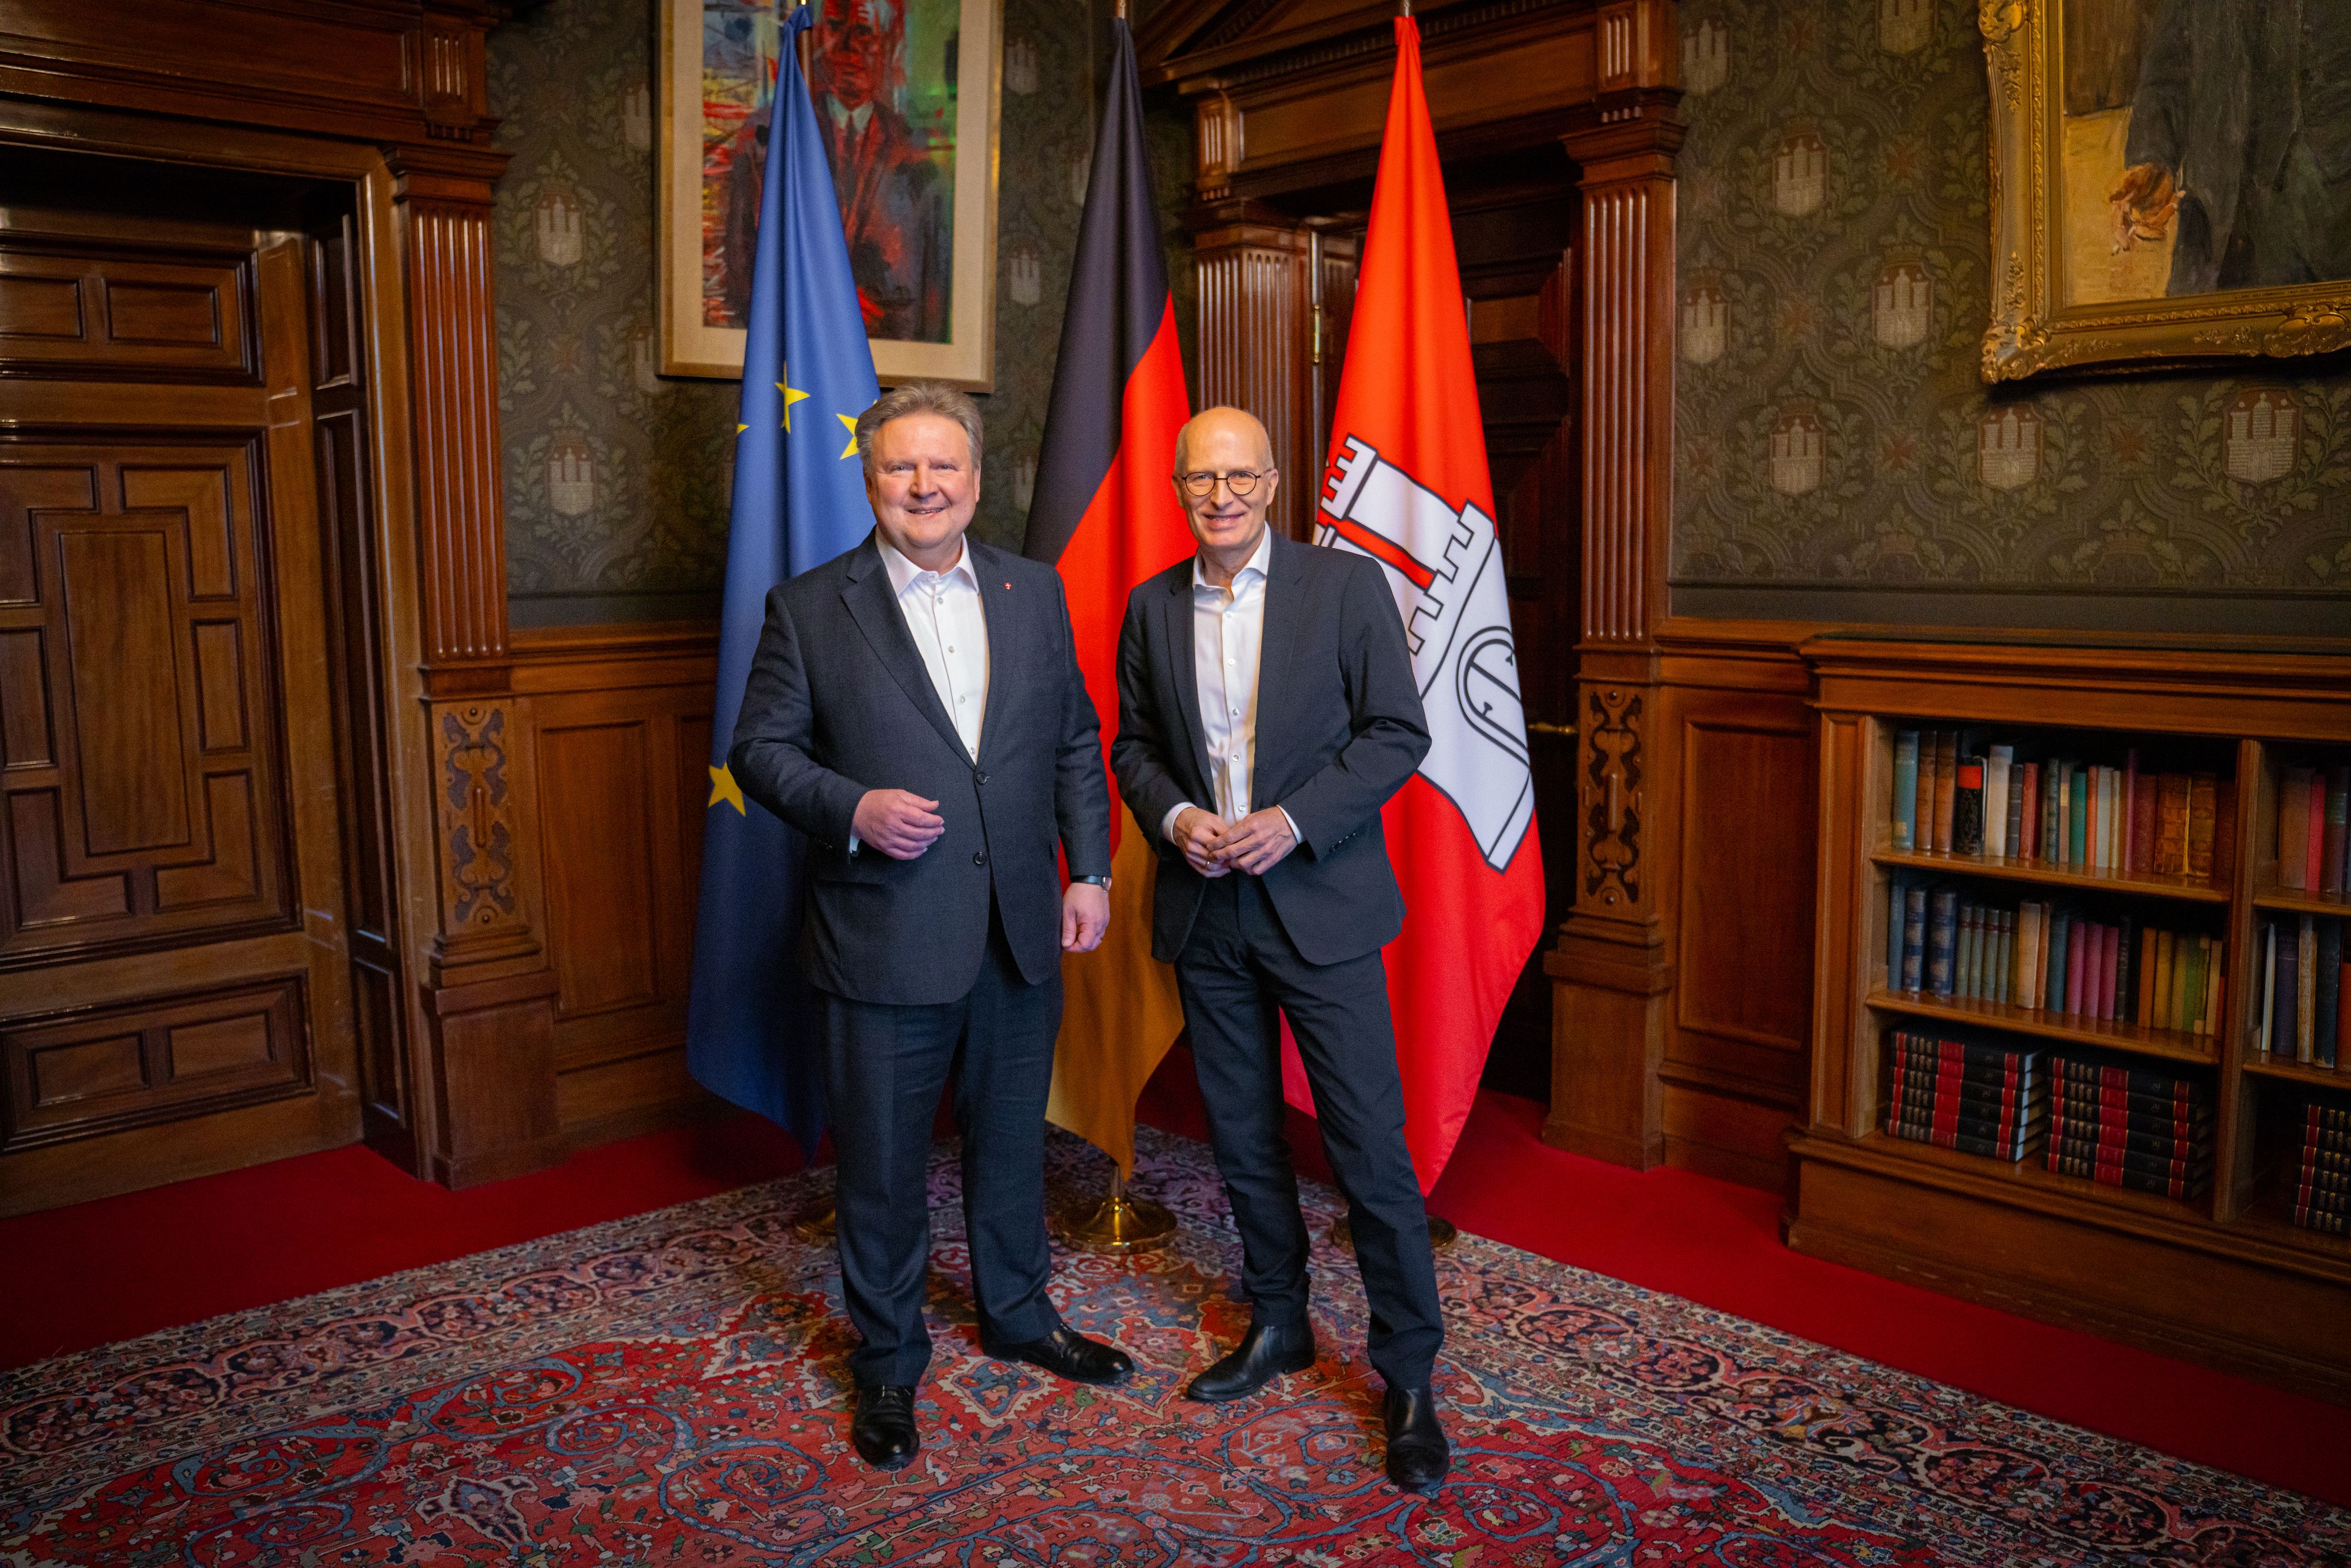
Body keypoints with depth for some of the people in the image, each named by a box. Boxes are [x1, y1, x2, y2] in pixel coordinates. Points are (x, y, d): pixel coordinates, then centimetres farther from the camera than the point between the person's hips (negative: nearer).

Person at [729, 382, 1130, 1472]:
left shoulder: (1035, 593, 7)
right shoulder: (809, 609, -3)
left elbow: (1076, 742, 10)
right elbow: (761, 749, -3)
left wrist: (1090, 871, 4)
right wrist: (853, 809, -19)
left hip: (1020, 934, 4)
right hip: (884, 942, -3)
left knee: (1012, 1139, 20)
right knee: (882, 1166, 9)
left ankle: (1016, 1314, 42)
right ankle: (886, 1364, 29)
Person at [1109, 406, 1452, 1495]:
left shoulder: (1347, 584, -4)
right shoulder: (1152, 607, 7)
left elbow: (1397, 732, -6)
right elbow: (1133, 744, 13)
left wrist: (1293, 822, -16)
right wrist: (1174, 816, -7)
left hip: (1317, 902, -4)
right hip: (1204, 913, 4)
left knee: (1370, 1148, -2)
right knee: (1242, 1140, 15)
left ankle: (1409, 1377, 12)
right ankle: (1277, 1325, 34)